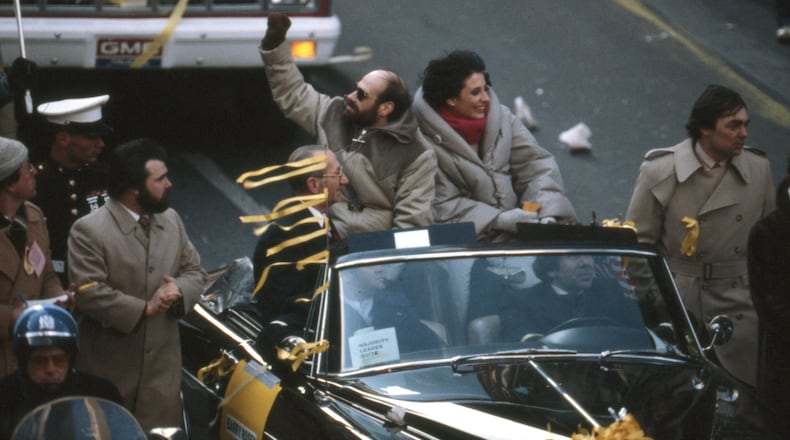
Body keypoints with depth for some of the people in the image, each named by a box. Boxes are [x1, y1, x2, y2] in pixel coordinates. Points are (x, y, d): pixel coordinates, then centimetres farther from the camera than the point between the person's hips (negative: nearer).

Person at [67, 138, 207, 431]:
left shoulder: (171, 220, 9)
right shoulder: (89, 231, -13)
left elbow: (195, 272, 13)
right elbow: (89, 294, -20)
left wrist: (179, 289, -10)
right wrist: (145, 308, -17)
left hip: (163, 363, 5)